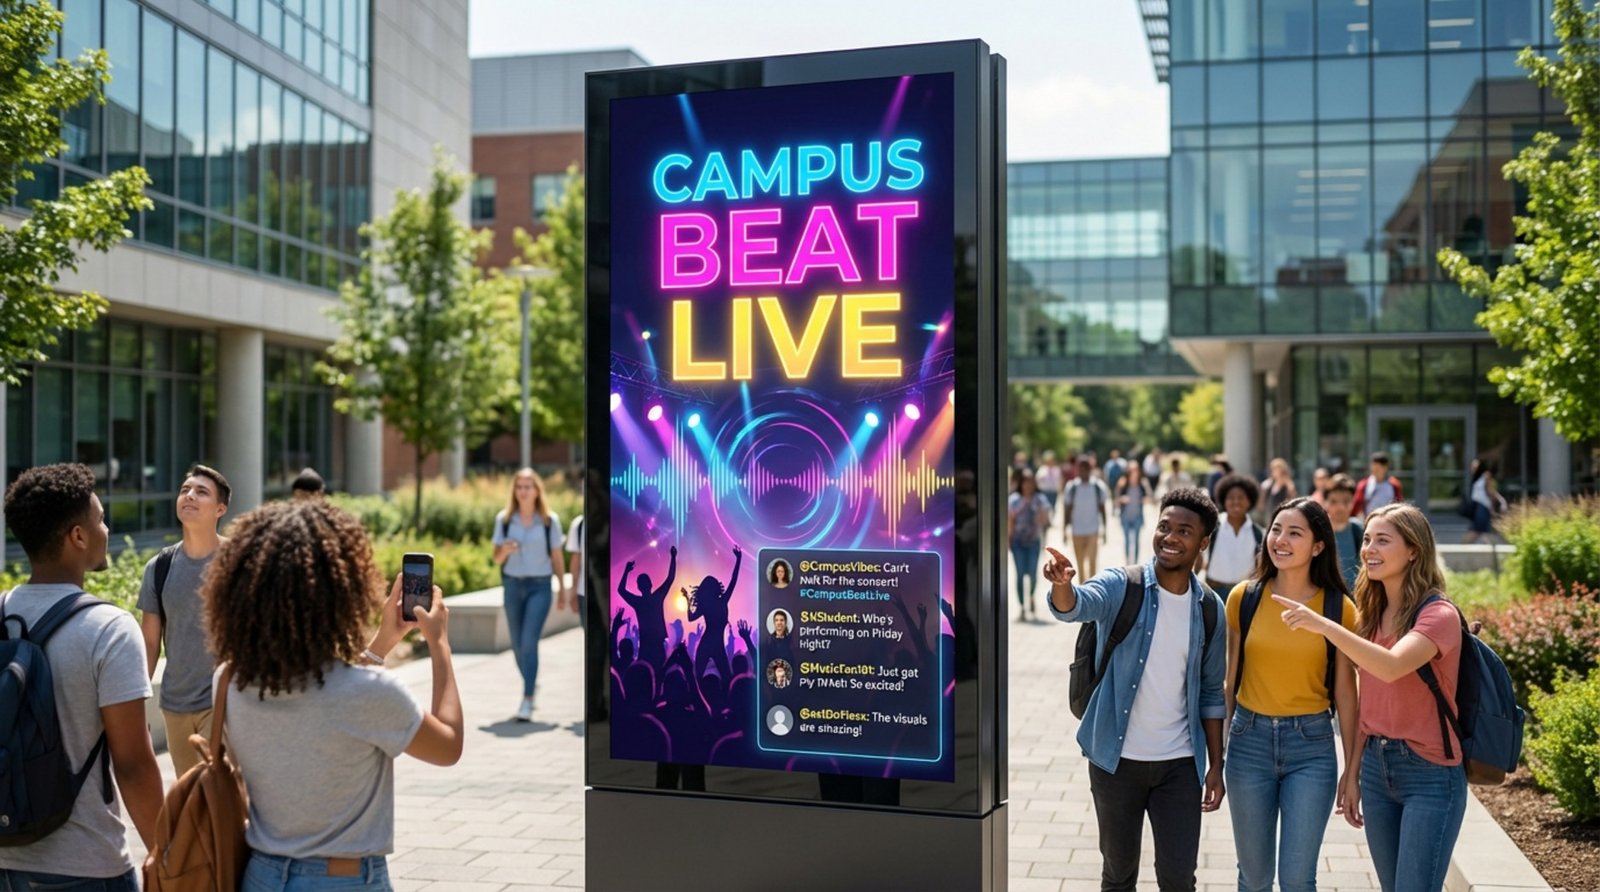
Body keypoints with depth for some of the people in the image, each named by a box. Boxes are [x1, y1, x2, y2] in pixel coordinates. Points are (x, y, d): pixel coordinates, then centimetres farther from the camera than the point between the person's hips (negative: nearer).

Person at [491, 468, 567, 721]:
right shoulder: (504, 519, 1)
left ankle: (527, 700, -14)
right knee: (517, 643, 12)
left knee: (529, 641, -15)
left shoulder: (550, 520, -4)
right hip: (513, 584, 3)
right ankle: (531, 686, 36)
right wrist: (505, 550, -18)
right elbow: (496, 558, 3)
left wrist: (561, 587, 7)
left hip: (540, 586, -3)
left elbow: (556, 556, 4)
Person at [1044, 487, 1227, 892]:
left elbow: (1211, 692, 8)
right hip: (1117, 758, -2)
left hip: (1179, 764, 2)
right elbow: (1076, 605, -31)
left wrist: (1216, 764, 5)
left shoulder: (1209, 608, 1)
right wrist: (1062, 583, -55)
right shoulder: (1120, 586, -9)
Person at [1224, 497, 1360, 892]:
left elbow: (1345, 691, 0)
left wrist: (1353, 769, 1)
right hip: (1250, 740, 2)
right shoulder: (1244, 597, -2)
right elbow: (1231, 679, 5)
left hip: (1311, 745, -1)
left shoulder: (1339, 607, -6)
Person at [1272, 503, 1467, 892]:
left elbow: (1391, 667, -32)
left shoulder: (1438, 614, -12)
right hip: (1375, 766, 6)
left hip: (1428, 773, -6)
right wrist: (1353, 773, 11)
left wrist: (1323, 625, -39)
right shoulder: (1372, 613, 8)